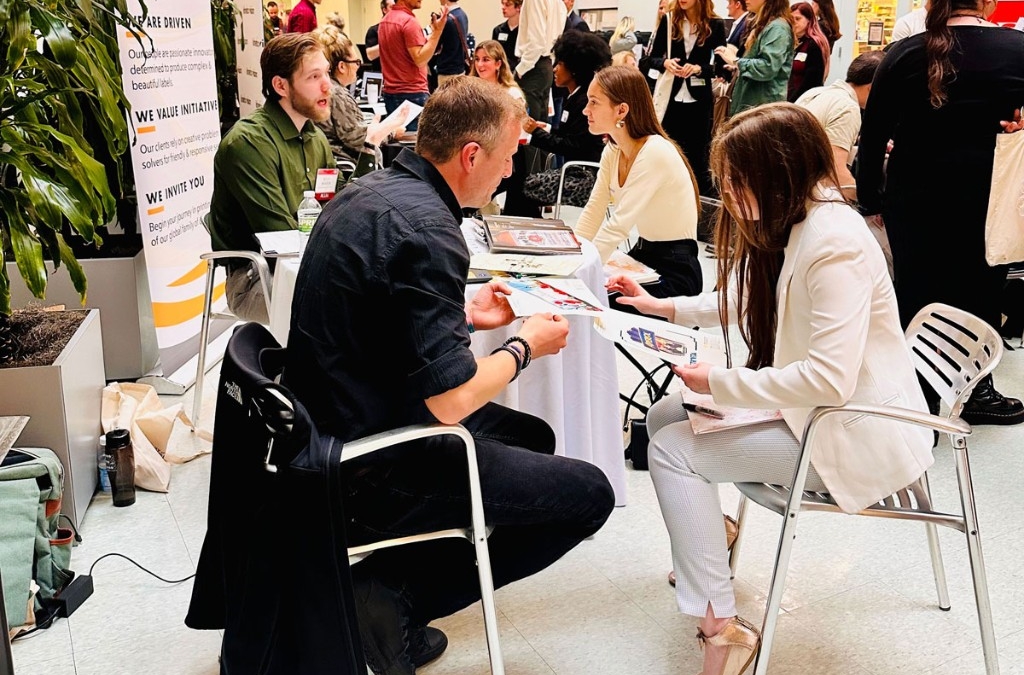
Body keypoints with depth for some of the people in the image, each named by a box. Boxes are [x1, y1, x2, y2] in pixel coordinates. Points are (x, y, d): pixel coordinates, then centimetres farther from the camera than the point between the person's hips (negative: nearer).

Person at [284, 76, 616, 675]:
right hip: (371, 472, -10)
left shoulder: (367, 193, 6)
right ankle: (395, 595, -1)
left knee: (534, 436, 24)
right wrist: (525, 346, -8)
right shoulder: (428, 229, -24)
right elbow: (449, 401, -25)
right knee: (589, 493, -1)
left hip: (333, 432, 10)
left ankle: (383, 586, 15)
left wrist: (464, 315, 15)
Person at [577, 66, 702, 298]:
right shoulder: (613, 150, 2)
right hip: (642, 255, 7)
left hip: (674, 272, -7)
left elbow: (617, 226, -27)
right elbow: (593, 212, 0)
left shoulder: (655, 153, -23)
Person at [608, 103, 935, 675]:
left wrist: (720, 383, -21)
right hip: (814, 411, 10)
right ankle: (710, 541, 30)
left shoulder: (834, 242, -26)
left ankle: (722, 627, -9)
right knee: (665, 414, 9)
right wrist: (661, 306, 13)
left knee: (672, 449, -14)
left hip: (859, 436, -9)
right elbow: (741, 302, 22)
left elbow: (830, 379, -31)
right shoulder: (789, 225, 4)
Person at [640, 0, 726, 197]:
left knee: (697, 155, 3)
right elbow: (651, 58, 4)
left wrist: (699, 69, -20)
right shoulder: (668, 20, 3)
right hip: (671, 98, 2)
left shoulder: (715, 25, -2)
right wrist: (665, 63, -17)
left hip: (699, 100, -2)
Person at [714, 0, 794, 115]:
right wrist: (737, 68, 12)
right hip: (749, 100, 10)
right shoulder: (761, 24, 18)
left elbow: (768, 67, -24)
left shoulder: (777, 27, -14)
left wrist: (736, 61, -16)